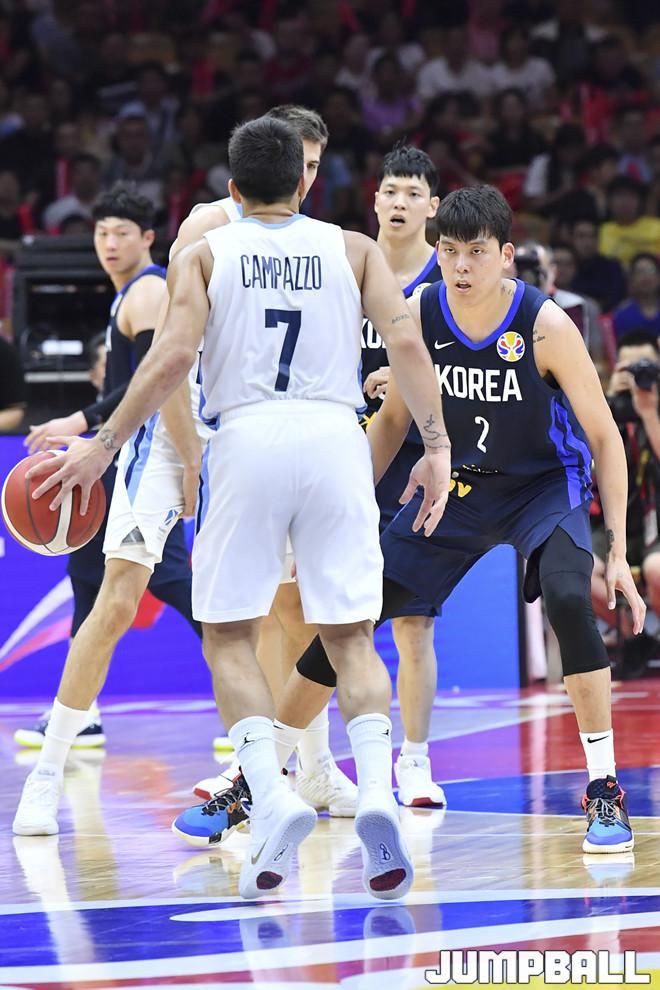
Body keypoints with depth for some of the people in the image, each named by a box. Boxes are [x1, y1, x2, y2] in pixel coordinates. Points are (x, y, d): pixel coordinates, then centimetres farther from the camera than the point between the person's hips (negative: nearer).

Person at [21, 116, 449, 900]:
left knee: (228, 636, 9)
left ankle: (272, 798, -12)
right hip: (335, 432, 1)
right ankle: (377, 793, -16)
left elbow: (173, 357, -4)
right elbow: (406, 342, 0)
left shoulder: (203, 254, 10)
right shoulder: (352, 249, 14)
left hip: (248, 438, -1)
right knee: (350, 637, 7)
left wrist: (103, 447, 0)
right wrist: (437, 447, 2)